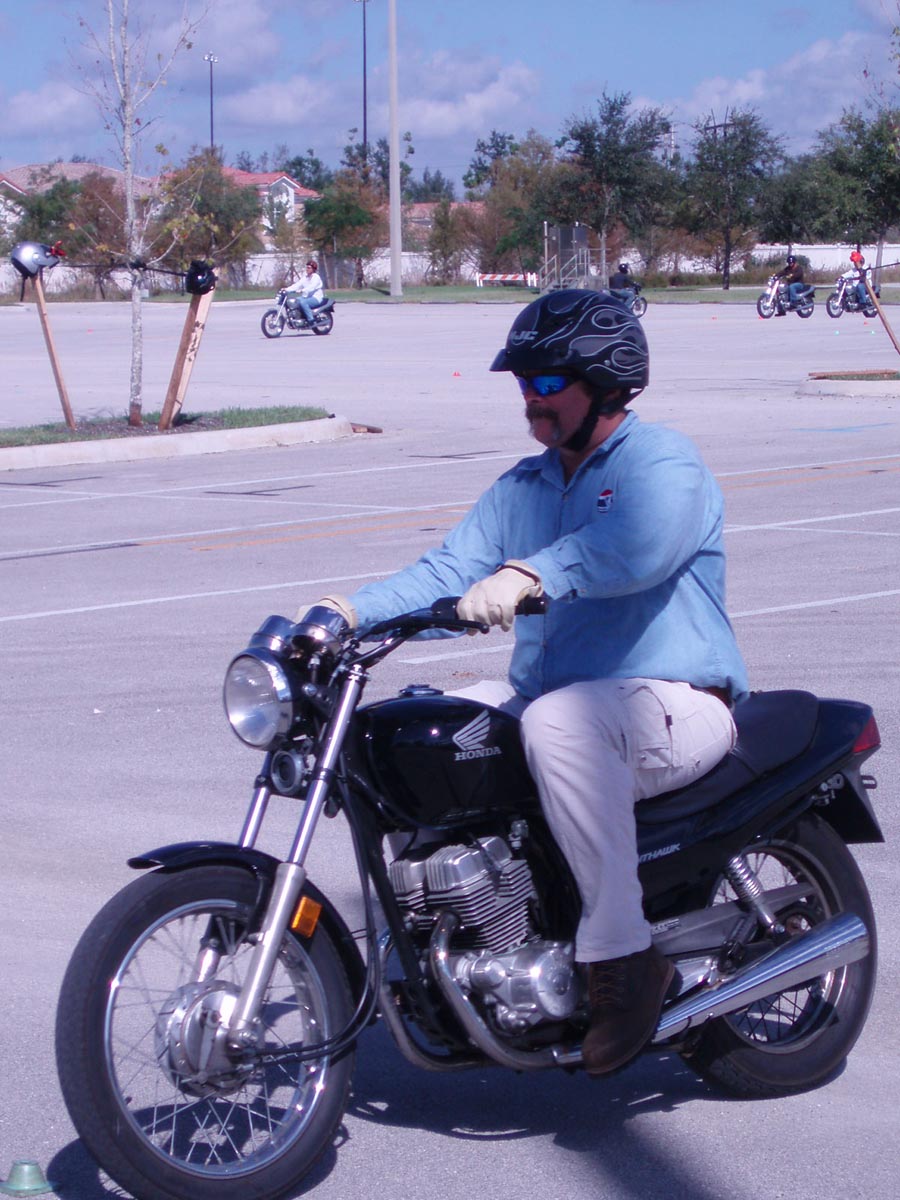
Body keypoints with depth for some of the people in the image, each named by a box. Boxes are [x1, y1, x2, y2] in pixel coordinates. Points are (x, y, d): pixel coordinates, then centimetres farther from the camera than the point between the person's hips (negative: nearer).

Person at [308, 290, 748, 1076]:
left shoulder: (663, 462, -7)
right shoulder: (522, 488, 17)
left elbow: (638, 546, -31)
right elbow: (449, 572, 5)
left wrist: (528, 574, -46)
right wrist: (354, 613, -13)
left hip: (673, 706, -8)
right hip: (549, 697, 8)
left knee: (558, 723, -37)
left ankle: (623, 956, -30)